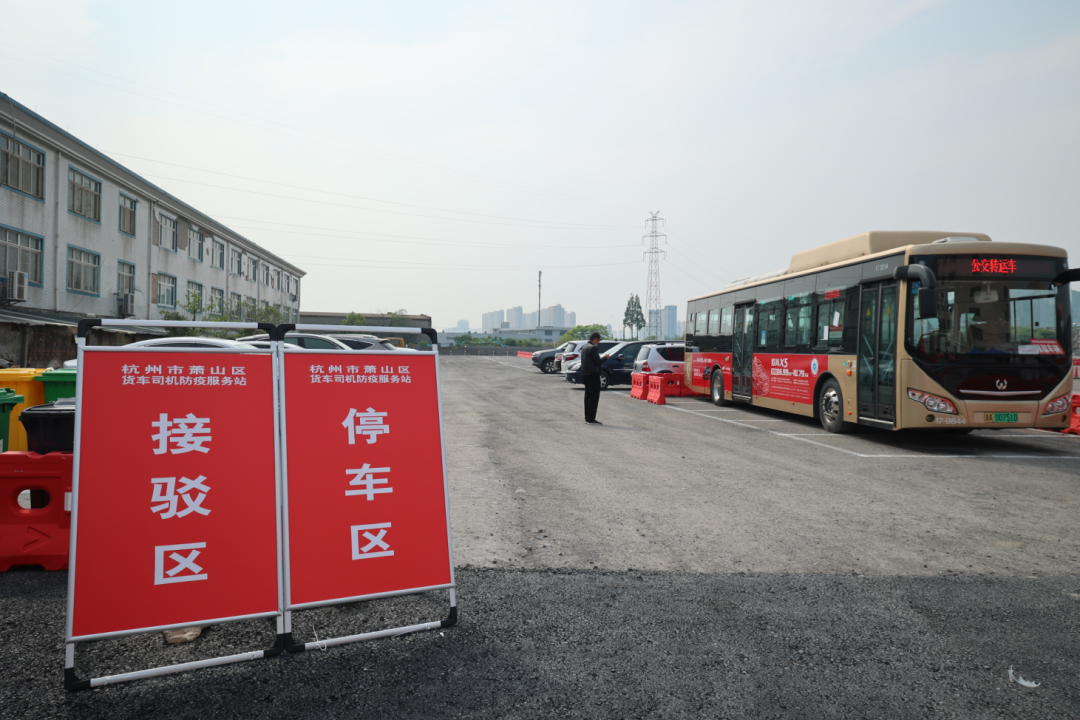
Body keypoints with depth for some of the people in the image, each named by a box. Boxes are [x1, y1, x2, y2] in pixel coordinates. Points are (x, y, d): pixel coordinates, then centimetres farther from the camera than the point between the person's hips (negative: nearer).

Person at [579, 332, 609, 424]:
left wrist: (601, 357, 18)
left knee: (588, 396, 15)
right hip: (592, 375, -10)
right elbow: (598, 361, -17)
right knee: (594, 397, -6)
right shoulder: (593, 348, -16)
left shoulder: (584, 347, 14)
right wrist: (605, 357, 0)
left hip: (585, 374, 10)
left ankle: (587, 417, 20)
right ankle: (591, 419, -7)